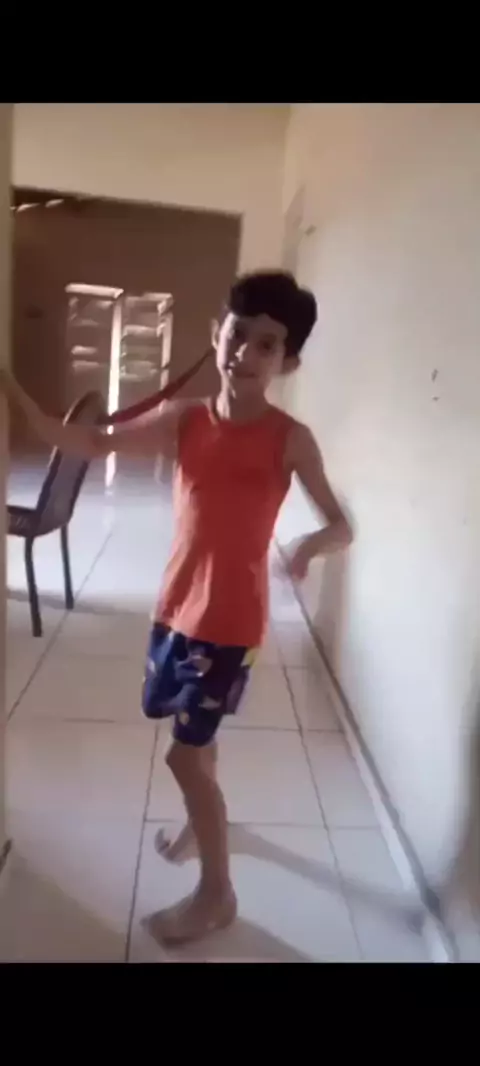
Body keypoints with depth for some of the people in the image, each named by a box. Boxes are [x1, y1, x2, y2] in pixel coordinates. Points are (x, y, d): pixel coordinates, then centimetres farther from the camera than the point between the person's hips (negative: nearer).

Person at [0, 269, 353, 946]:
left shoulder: (290, 439, -13)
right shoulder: (182, 420, -3)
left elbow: (342, 526, -11)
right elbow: (90, 444, 2)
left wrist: (310, 546, -34)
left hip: (233, 617, -5)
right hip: (178, 603, 5)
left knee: (185, 755, 0)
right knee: (194, 736, 24)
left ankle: (217, 893, 23)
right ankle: (206, 817, 54)